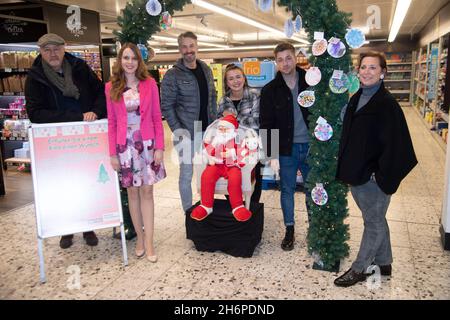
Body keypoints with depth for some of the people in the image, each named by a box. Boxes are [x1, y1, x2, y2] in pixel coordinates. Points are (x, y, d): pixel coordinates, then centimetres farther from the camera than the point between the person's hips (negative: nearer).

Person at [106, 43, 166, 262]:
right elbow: (111, 123, 3)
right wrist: (112, 153, 0)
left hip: (147, 144, 0)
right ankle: (140, 237, 23)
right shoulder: (111, 87, 2)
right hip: (124, 145, 1)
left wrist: (159, 147, -4)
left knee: (147, 191, 3)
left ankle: (148, 242, 10)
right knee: (132, 192, 8)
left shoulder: (149, 84, 1)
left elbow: (157, 118, 1)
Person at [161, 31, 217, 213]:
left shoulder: (206, 70, 9)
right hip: (186, 133, -5)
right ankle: (188, 212, 18)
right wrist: (177, 130, -17)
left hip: (207, 131, 6)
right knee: (187, 173, 4)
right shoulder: (172, 75, -9)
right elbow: (166, 106, -10)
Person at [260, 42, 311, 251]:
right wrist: (271, 155, -8)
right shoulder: (270, 90, -2)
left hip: (310, 146, 1)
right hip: (286, 149, 0)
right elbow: (266, 125, -3)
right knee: (287, 190, 10)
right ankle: (289, 231, 25)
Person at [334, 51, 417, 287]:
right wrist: (347, 167, 10)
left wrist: (383, 176, -17)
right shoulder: (356, 99, 7)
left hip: (373, 177, -8)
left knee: (373, 223, 10)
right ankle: (383, 263, 38)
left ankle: (360, 269, 25)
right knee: (376, 220, 21)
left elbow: (395, 144, -20)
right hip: (356, 173, 8)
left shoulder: (387, 104, -16)